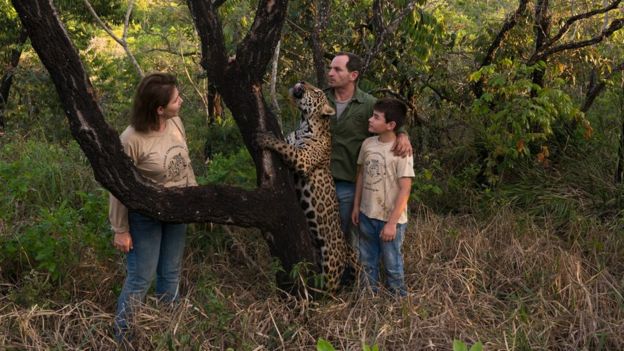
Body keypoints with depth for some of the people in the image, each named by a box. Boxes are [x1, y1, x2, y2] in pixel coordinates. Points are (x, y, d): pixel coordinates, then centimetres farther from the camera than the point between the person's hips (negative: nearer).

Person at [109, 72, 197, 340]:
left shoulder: (176, 123, -8)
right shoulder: (131, 140, -26)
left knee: (171, 274, 19)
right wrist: (120, 230, -12)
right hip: (145, 217, -6)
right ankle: (122, 337, 21)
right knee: (141, 278, 3)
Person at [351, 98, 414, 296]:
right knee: (367, 263, 18)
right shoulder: (367, 144, 0)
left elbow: (405, 189, -18)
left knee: (392, 265, 7)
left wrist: (392, 222, -19)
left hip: (390, 219, -6)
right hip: (367, 215, 6)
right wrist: (356, 207, 12)